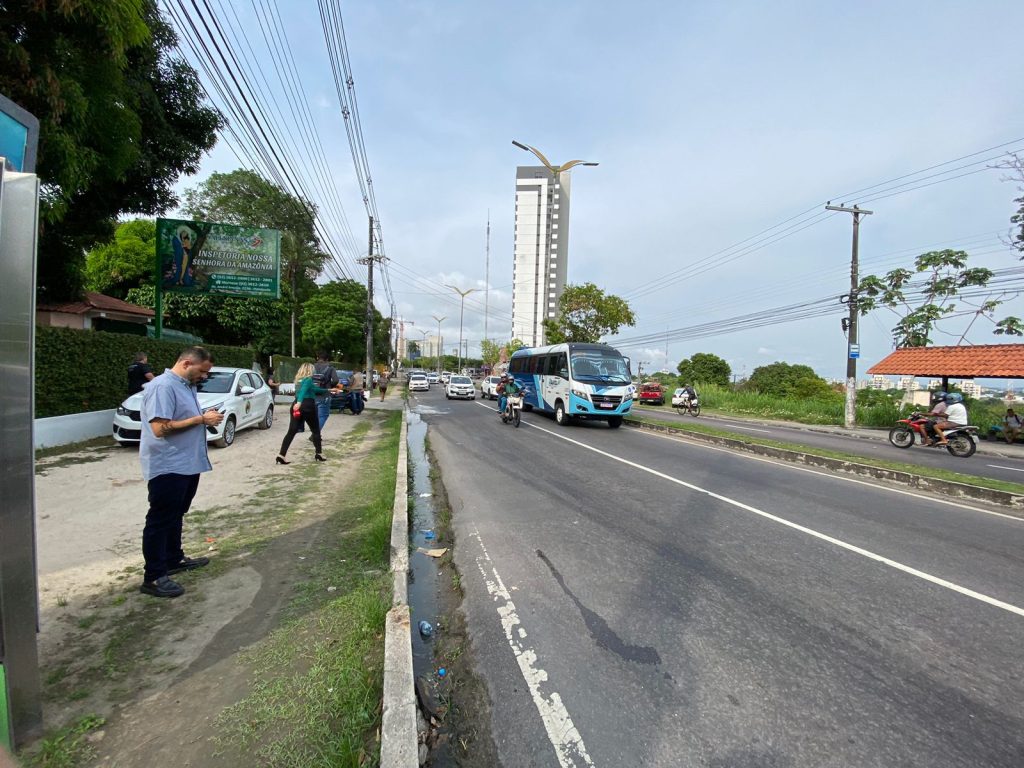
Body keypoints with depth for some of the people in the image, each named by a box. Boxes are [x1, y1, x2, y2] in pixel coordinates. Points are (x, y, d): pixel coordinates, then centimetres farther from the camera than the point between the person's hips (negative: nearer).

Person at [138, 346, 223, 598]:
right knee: (160, 520, 0)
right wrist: (201, 419, -22)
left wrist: (205, 416, 7)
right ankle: (153, 577, 11)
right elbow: (161, 428, -26)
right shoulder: (163, 386, -19)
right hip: (167, 468, -10)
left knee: (175, 516, 21)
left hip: (186, 464, 10)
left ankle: (174, 559, 36)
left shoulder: (187, 385, 11)